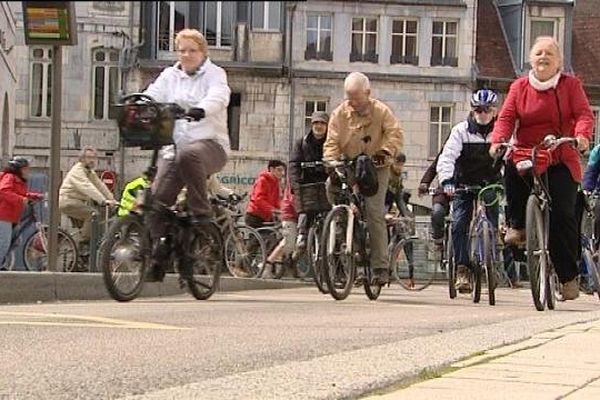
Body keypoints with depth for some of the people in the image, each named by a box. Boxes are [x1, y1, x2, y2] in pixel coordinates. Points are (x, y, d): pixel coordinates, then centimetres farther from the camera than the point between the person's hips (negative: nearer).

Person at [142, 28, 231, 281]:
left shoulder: (214, 74, 4)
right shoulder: (169, 76, 17)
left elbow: (218, 97, -17)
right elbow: (151, 96, 3)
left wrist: (201, 110, -40)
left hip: (210, 144, -4)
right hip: (175, 146, 5)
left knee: (188, 155, -39)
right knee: (157, 196, -10)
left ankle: (202, 212, -22)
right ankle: (157, 256, 2)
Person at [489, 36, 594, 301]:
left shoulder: (570, 85, 5)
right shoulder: (519, 87, 8)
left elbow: (584, 114, -8)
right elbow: (506, 117, -2)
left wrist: (582, 135, -29)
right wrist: (498, 140, -22)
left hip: (561, 161, -2)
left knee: (562, 214, -13)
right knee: (512, 168, -32)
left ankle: (568, 276, -3)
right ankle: (517, 224, -9)